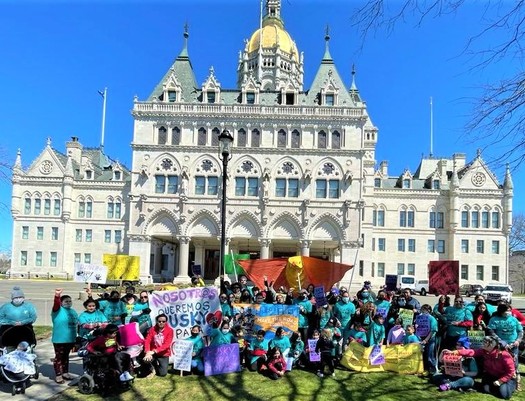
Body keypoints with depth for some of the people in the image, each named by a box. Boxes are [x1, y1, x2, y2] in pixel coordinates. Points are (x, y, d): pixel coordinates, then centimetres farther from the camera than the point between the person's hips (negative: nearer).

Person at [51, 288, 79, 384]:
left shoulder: (73, 311, 13)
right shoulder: (58, 310, -8)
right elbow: (56, 303, -31)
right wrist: (57, 296, -52)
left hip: (70, 339, 6)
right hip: (59, 339, -6)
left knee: (66, 356, 17)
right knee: (59, 357, 0)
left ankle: (65, 373, 28)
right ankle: (58, 375, 7)